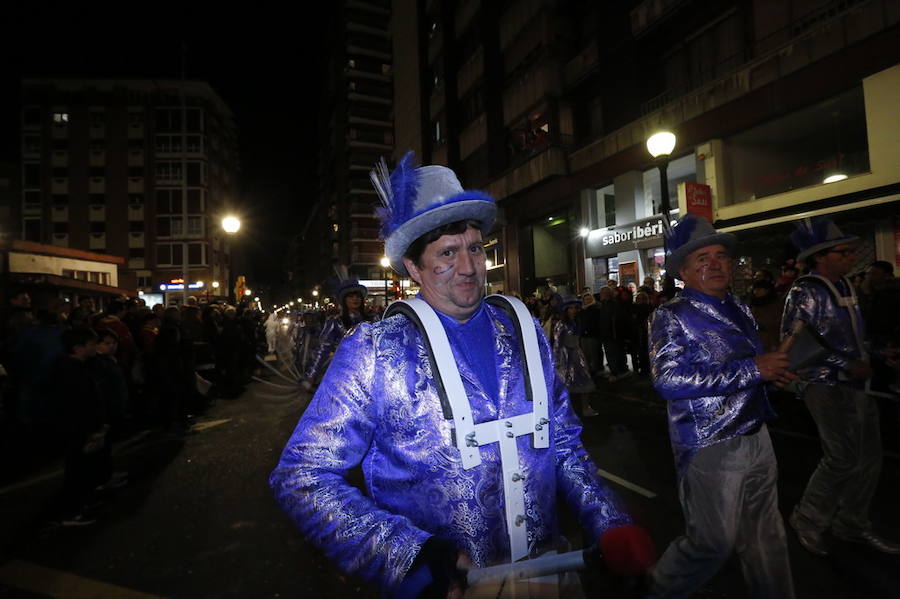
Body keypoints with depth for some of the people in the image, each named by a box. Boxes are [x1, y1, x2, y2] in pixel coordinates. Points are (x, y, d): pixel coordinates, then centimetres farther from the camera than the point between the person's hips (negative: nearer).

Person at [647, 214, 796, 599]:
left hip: (757, 437, 7)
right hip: (709, 447, -7)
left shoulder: (740, 309, 9)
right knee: (714, 543, 6)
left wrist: (775, 368, 0)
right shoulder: (670, 317, -15)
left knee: (766, 536, 21)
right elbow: (669, 380, -28)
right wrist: (752, 370, -26)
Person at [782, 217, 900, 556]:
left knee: (869, 458, 12)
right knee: (843, 459, -8)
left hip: (857, 382, 9)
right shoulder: (805, 292, -15)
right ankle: (807, 521, 11)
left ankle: (852, 525, 28)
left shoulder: (844, 284, 12)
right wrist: (847, 366, -20)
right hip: (826, 384, -9)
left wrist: (871, 361, 13)